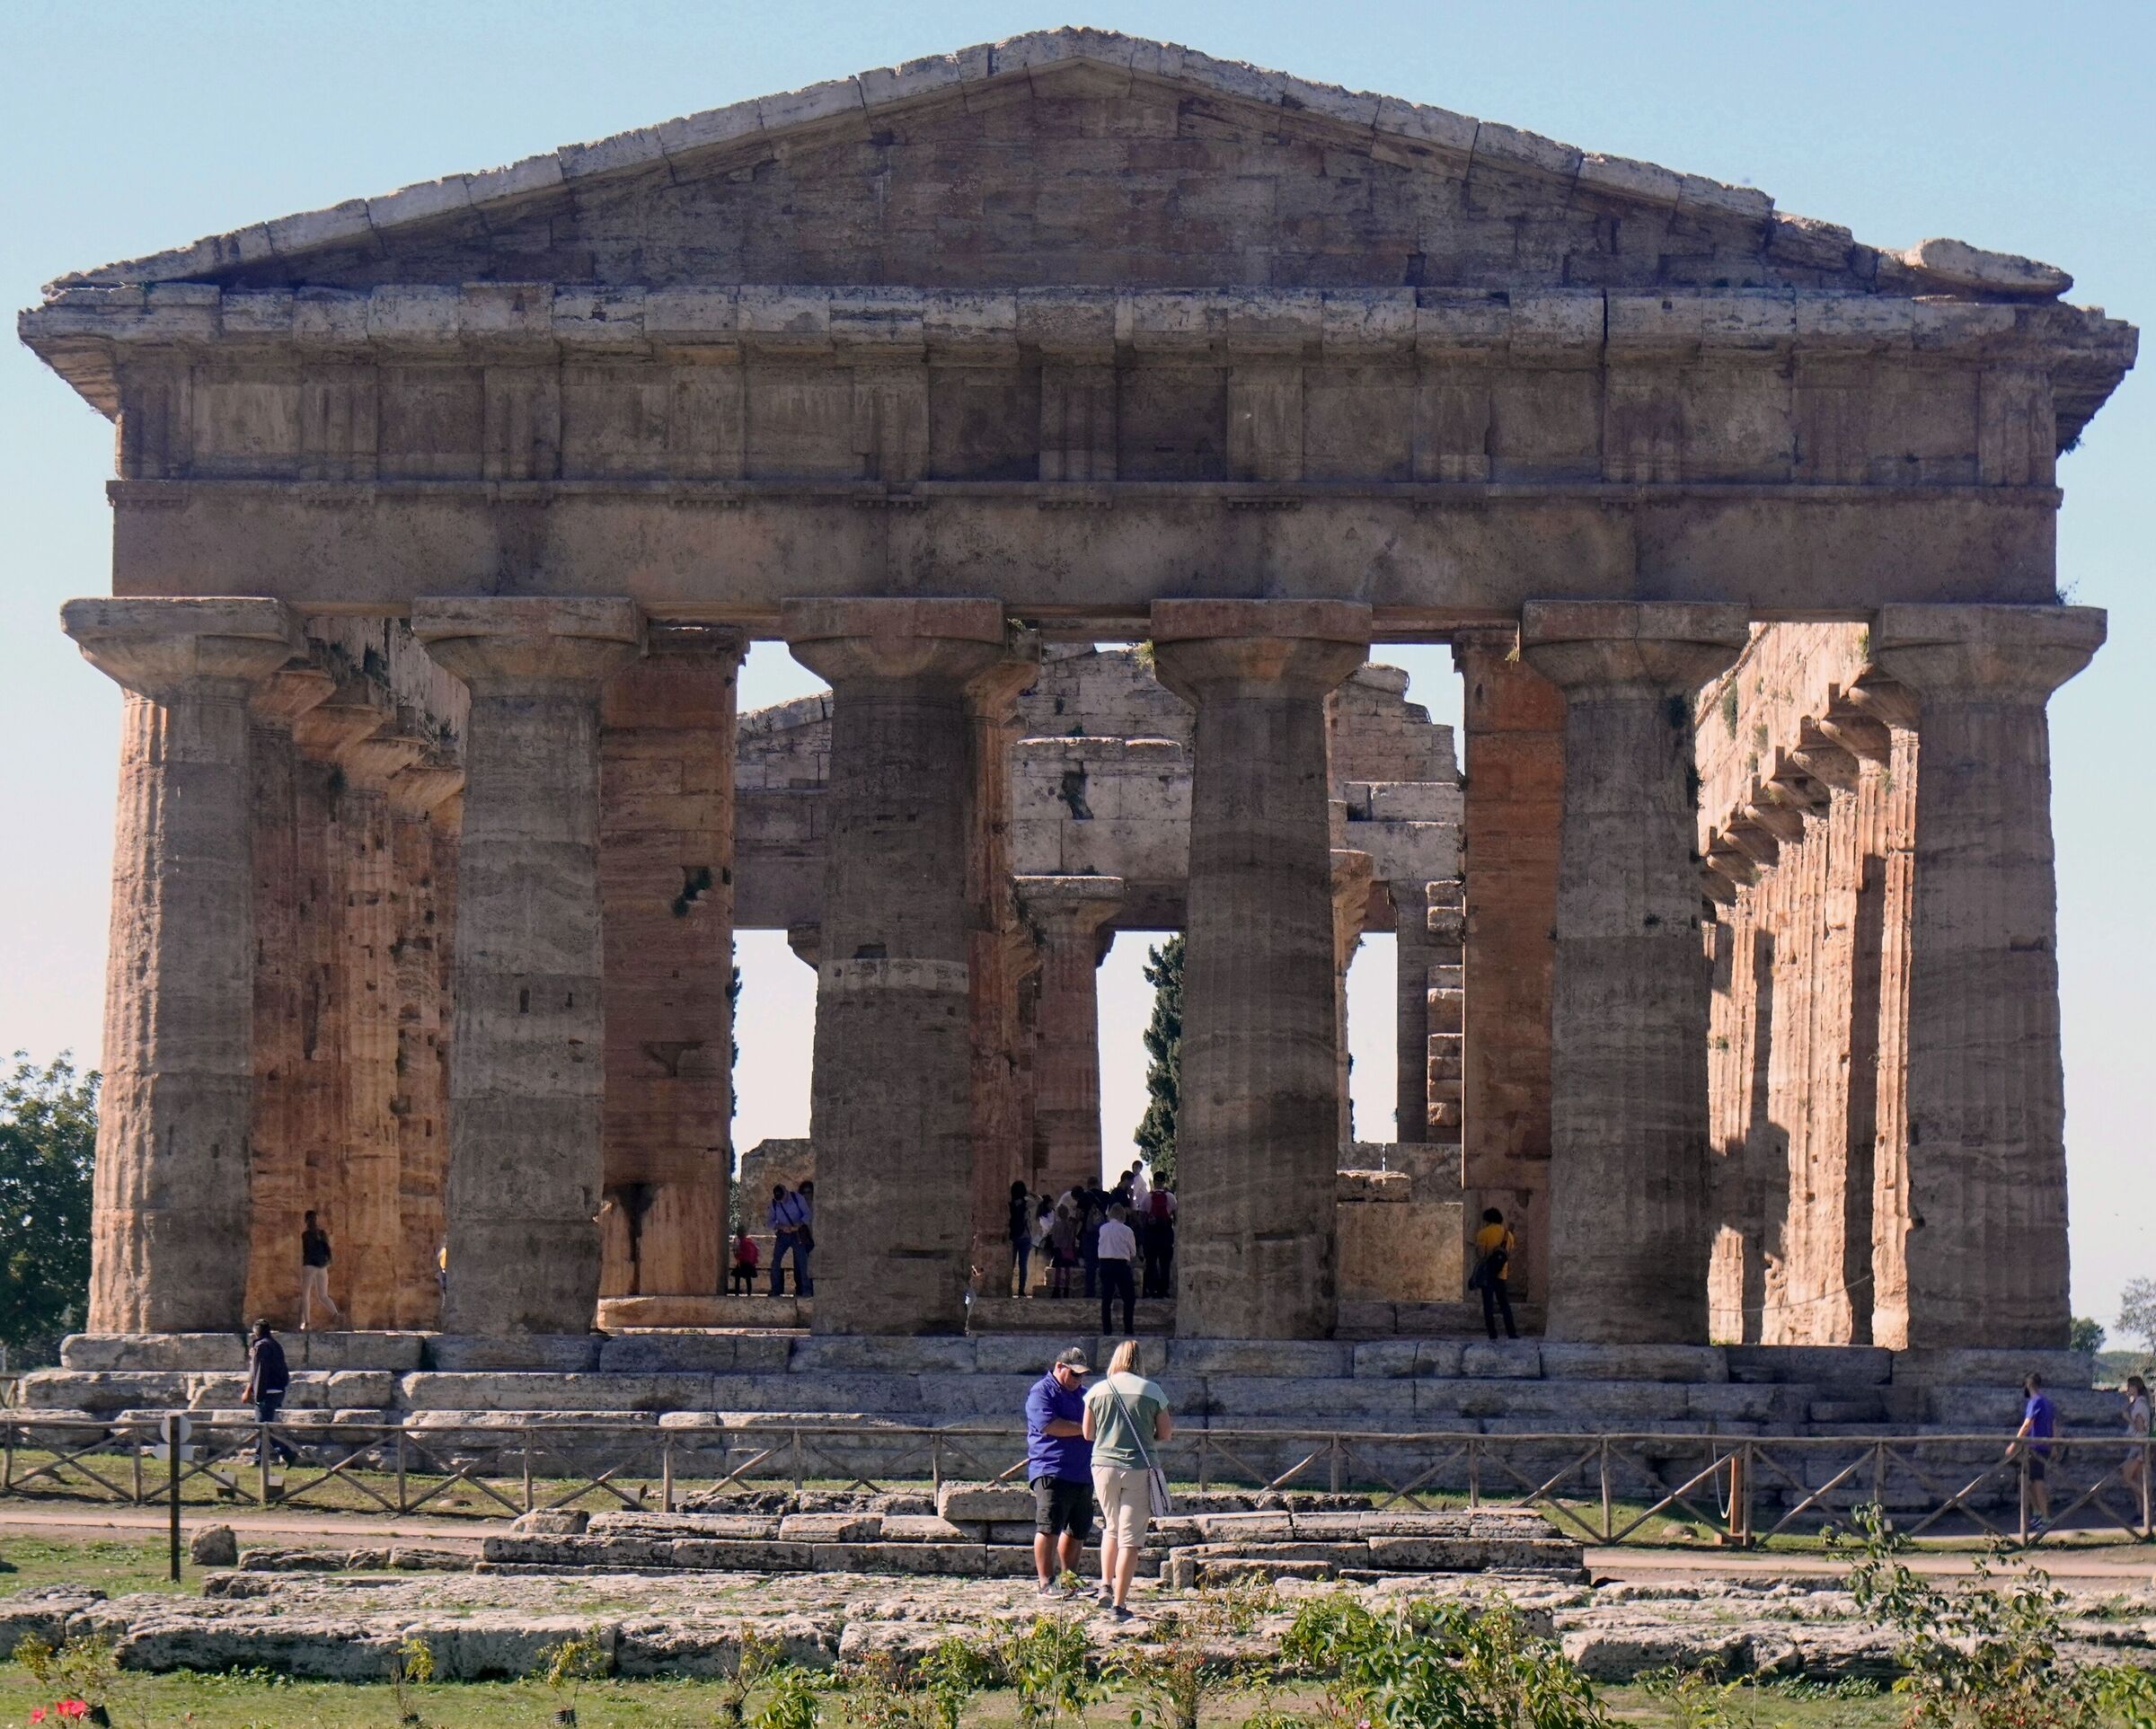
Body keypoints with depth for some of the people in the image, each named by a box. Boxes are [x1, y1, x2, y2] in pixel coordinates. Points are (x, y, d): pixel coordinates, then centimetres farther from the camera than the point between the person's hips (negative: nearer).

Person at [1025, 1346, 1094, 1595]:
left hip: (1082, 1474, 8)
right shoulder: (1042, 1392, -5)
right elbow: (1048, 1425, -18)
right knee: (1049, 1527, -9)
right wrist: (1084, 1428, -14)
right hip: (1051, 1470, -8)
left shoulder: (1082, 1394, 22)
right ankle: (1047, 1583, -8)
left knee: (1079, 1530, 11)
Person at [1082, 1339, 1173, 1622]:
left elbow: (1088, 1434, 9)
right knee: (1130, 1537, 0)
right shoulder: (1152, 1391, -2)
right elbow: (1165, 1434, 2)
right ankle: (1119, 1603, -3)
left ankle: (1106, 1585, 12)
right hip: (1139, 1468, -2)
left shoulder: (1098, 1391, 2)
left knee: (1111, 1527, 24)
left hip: (1103, 1465, 2)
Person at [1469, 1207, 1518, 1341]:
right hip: (1501, 1273, 4)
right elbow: (1509, 1255, 11)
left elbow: (1480, 1255, -12)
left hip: (1487, 1273, -4)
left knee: (1488, 1304, 1)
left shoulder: (1483, 1233, -6)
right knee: (1504, 1304, 11)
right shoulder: (1508, 1234, 8)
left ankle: (1492, 1334, -3)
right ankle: (1511, 1333, 6)